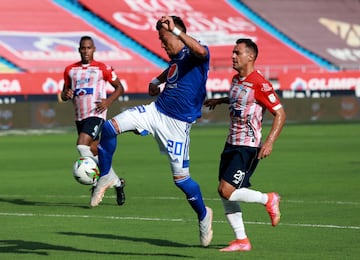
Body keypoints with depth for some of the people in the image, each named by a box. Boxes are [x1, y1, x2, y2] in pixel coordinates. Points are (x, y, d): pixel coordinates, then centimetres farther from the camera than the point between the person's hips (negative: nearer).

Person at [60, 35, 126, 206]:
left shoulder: (102, 69, -1)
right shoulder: (70, 70, 13)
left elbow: (119, 88, 6)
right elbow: (64, 95, 21)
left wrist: (108, 101, -11)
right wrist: (66, 94, -3)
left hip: (96, 114, -6)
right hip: (79, 116, 6)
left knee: (81, 145, -24)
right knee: (94, 152, 9)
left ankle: (96, 180, -15)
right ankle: (117, 183, 22)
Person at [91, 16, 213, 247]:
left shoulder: (197, 56, -13)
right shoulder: (175, 58, 13)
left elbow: (200, 51, -41)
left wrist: (175, 30, -44)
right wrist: (157, 81, 26)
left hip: (177, 124, -7)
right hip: (156, 111, 7)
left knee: (181, 178, -2)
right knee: (110, 128, -13)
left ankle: (204, 215, 25)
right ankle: (105, 178, 3)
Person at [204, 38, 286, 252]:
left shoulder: (259, 83, -16)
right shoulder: (236, 80, 11)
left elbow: (280, 113, -15)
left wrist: (270, 142, -23)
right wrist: (219, 101, 33)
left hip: (248, 147, -9)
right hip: (231, 144, 9)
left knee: (226, 190, -16)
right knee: (225, 193, 5)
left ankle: (269, 200, 5)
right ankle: (242, 241, 13)